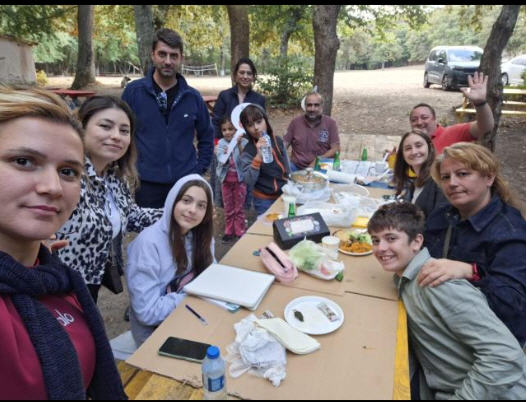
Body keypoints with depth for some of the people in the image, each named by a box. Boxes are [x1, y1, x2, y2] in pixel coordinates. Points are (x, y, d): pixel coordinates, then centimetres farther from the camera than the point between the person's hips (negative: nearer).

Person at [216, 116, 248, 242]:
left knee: (239, 208, 9)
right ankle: (229, 231, 28)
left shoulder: (243, 142, -11)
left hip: (239, 179, -2)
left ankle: (240, 231, 23)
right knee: (228, 208, 14)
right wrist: (224, 154, -37)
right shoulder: (221, 143, -4)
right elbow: (221, 159, -15)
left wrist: (239, 145, -38)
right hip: (226, 180, 3)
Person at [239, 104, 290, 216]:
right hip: (265, 200, -4)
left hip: (284, 195, 5)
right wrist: (258, 156, -35)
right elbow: (248, 181, -27)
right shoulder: (248, 151, -15)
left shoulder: (278, 141, -2)